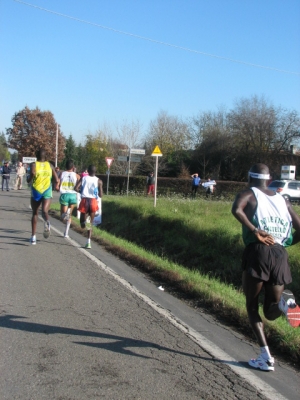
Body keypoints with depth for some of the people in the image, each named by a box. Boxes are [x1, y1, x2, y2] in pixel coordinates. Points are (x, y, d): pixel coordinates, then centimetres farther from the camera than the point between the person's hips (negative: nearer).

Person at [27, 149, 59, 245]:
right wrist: (56, 185, 24)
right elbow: (56, 180, 3)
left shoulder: (33, 164, 1)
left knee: (35, 213, 14)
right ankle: (47, 222, -48)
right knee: (44, 211, -11)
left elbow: (32, 173, -19)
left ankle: (33, 236, 18)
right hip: (47, 191, 0)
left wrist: (29, 179, 2)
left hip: (36, 191, 0)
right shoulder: (50, 165, 8)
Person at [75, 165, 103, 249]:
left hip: (84, 200, 0)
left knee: (82, 224, 12)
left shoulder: (83, 178, 5)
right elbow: (101, 195, -1)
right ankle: (88, 242, -1)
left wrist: (81, 191, 13)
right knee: (90, 223, 12)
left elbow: (76, 188, -7)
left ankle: (85, 222, -26)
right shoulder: (99, 181, 3)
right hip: (93, 202, 0)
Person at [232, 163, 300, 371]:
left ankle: (266, 357, 0)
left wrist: (255, 230, -14)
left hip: (257, 251, -4)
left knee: (252, 306, 12)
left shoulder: (248, 194, 8)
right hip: (281, 254, 4)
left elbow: (236, 210, -16)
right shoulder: (283, 200, 20)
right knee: (271, 312, 15)